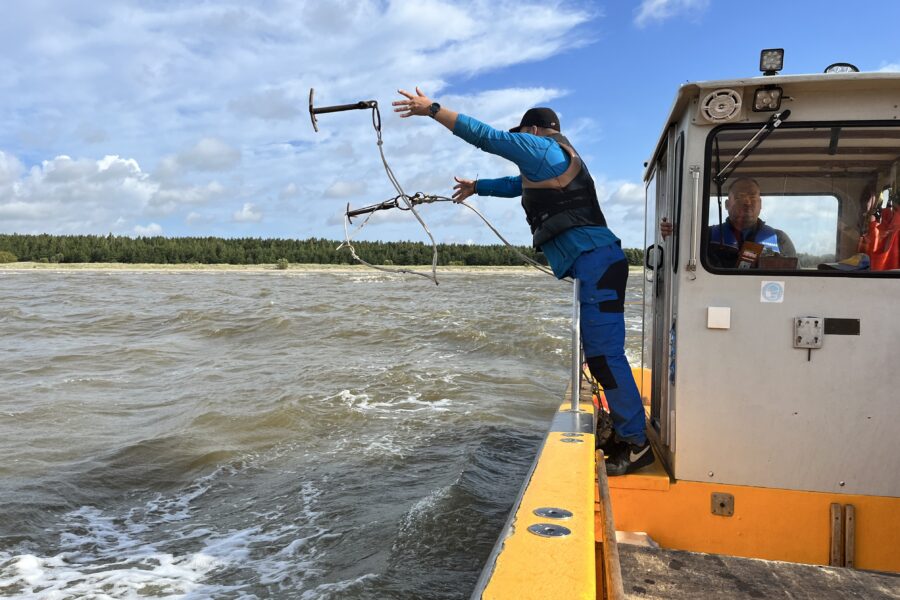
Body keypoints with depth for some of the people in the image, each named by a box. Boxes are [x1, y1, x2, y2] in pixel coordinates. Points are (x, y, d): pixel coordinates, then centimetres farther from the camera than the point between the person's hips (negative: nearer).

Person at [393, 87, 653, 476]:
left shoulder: (543, 149, -1)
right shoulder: (556, 159, 28)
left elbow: (487, 137, -5)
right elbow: (518, 184, 44)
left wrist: (431, 109, 1)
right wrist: (477, 187, 57)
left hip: (595, 263, -10)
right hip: (594, 266, 10)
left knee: (604, 354, -10)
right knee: (600, 353, 12)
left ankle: (637, 444, -4)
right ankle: (625, 436, 18)